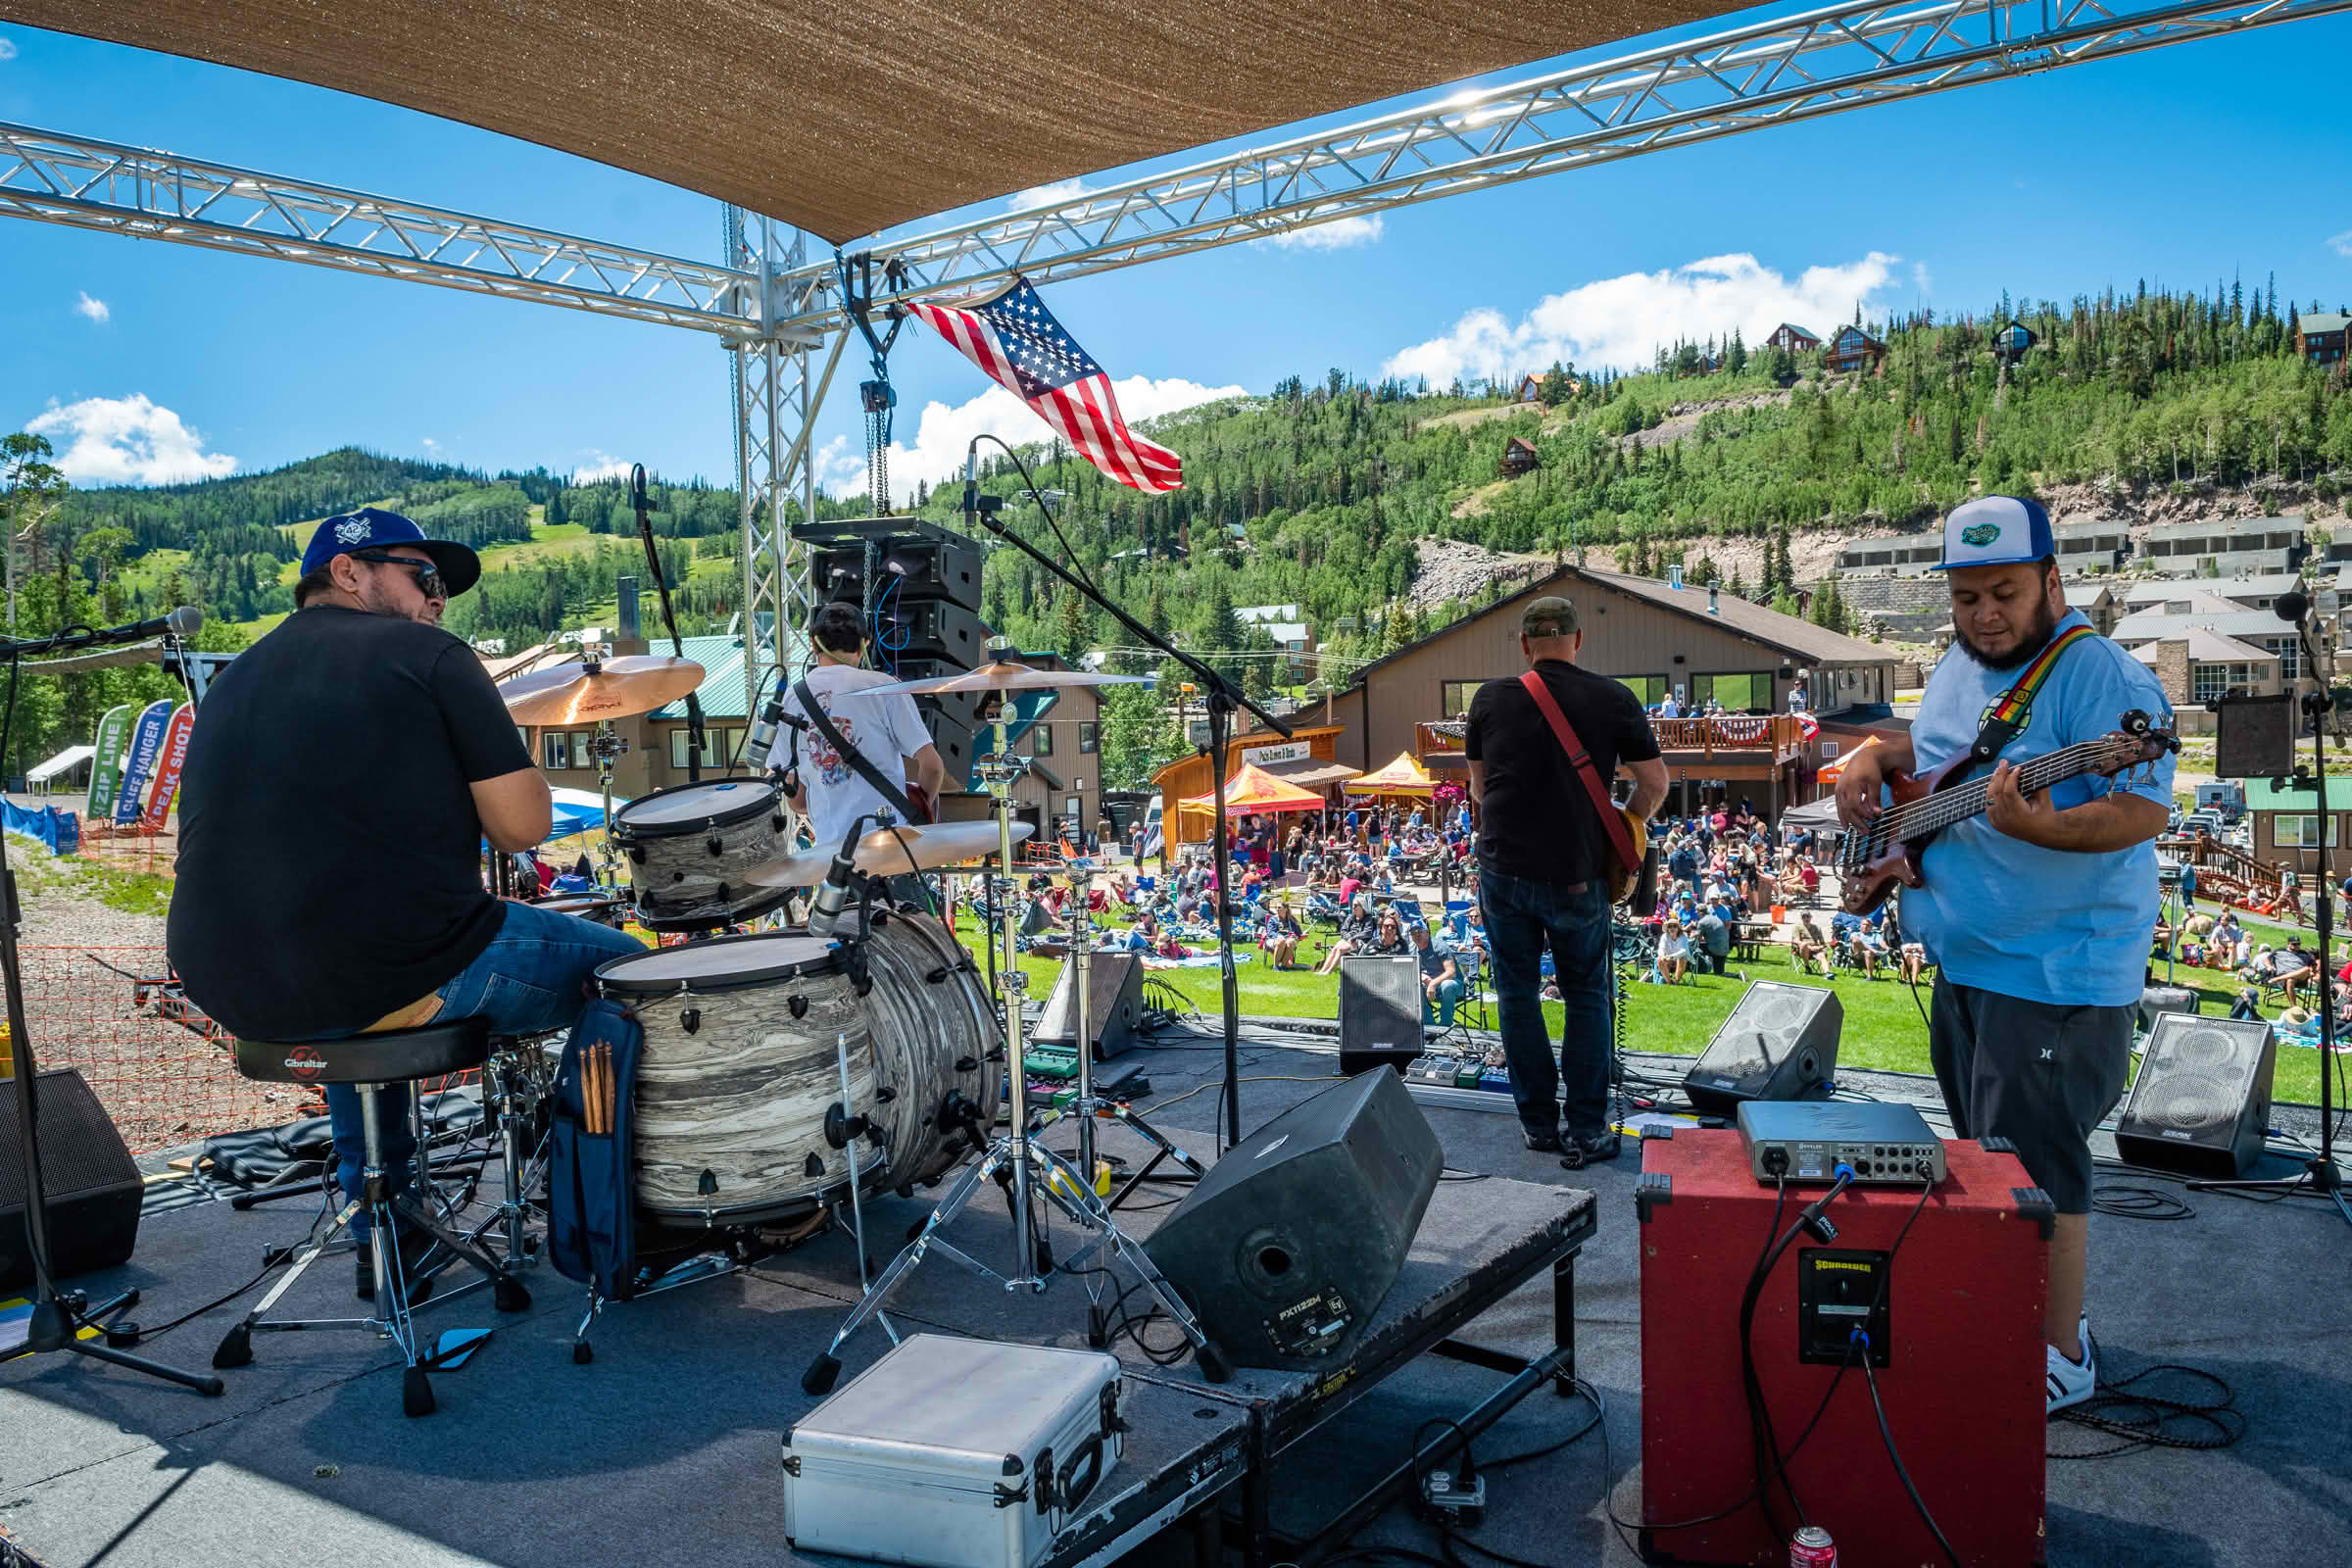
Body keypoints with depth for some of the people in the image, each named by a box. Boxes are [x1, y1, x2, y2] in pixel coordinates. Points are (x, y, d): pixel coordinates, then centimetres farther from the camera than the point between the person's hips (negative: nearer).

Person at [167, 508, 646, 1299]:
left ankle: (382, 1232, 39)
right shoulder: (425, 655, -4)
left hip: (229, 990, 7)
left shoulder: (232, 682, 16)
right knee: (620, 966, 12)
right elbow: (523, 824, -9)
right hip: (400, 975, -7)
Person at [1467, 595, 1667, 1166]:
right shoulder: (1613, 700, -3)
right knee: (1587, 997, 14)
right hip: (1578, 876, 0)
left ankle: (1538, 1122, 21)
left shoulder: (1490, 699, 0)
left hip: (1504, 868, 1)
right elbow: (1654, 784, 2)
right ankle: (1586, 1131, 14)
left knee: (1518, 994, 14)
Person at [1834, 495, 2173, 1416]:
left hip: (2058, 974, -9)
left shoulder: (2099, 674, -17)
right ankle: (2015, 1314, 36)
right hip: (1963, 962, 9)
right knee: (1983, 1154, 19)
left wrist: (2033, 827, -40)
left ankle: (2060, 1358, 14)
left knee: (2032, 1166, -2)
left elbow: (2146, 811, -25)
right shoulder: (1958, 667, 10)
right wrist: (1874, 758, 9)